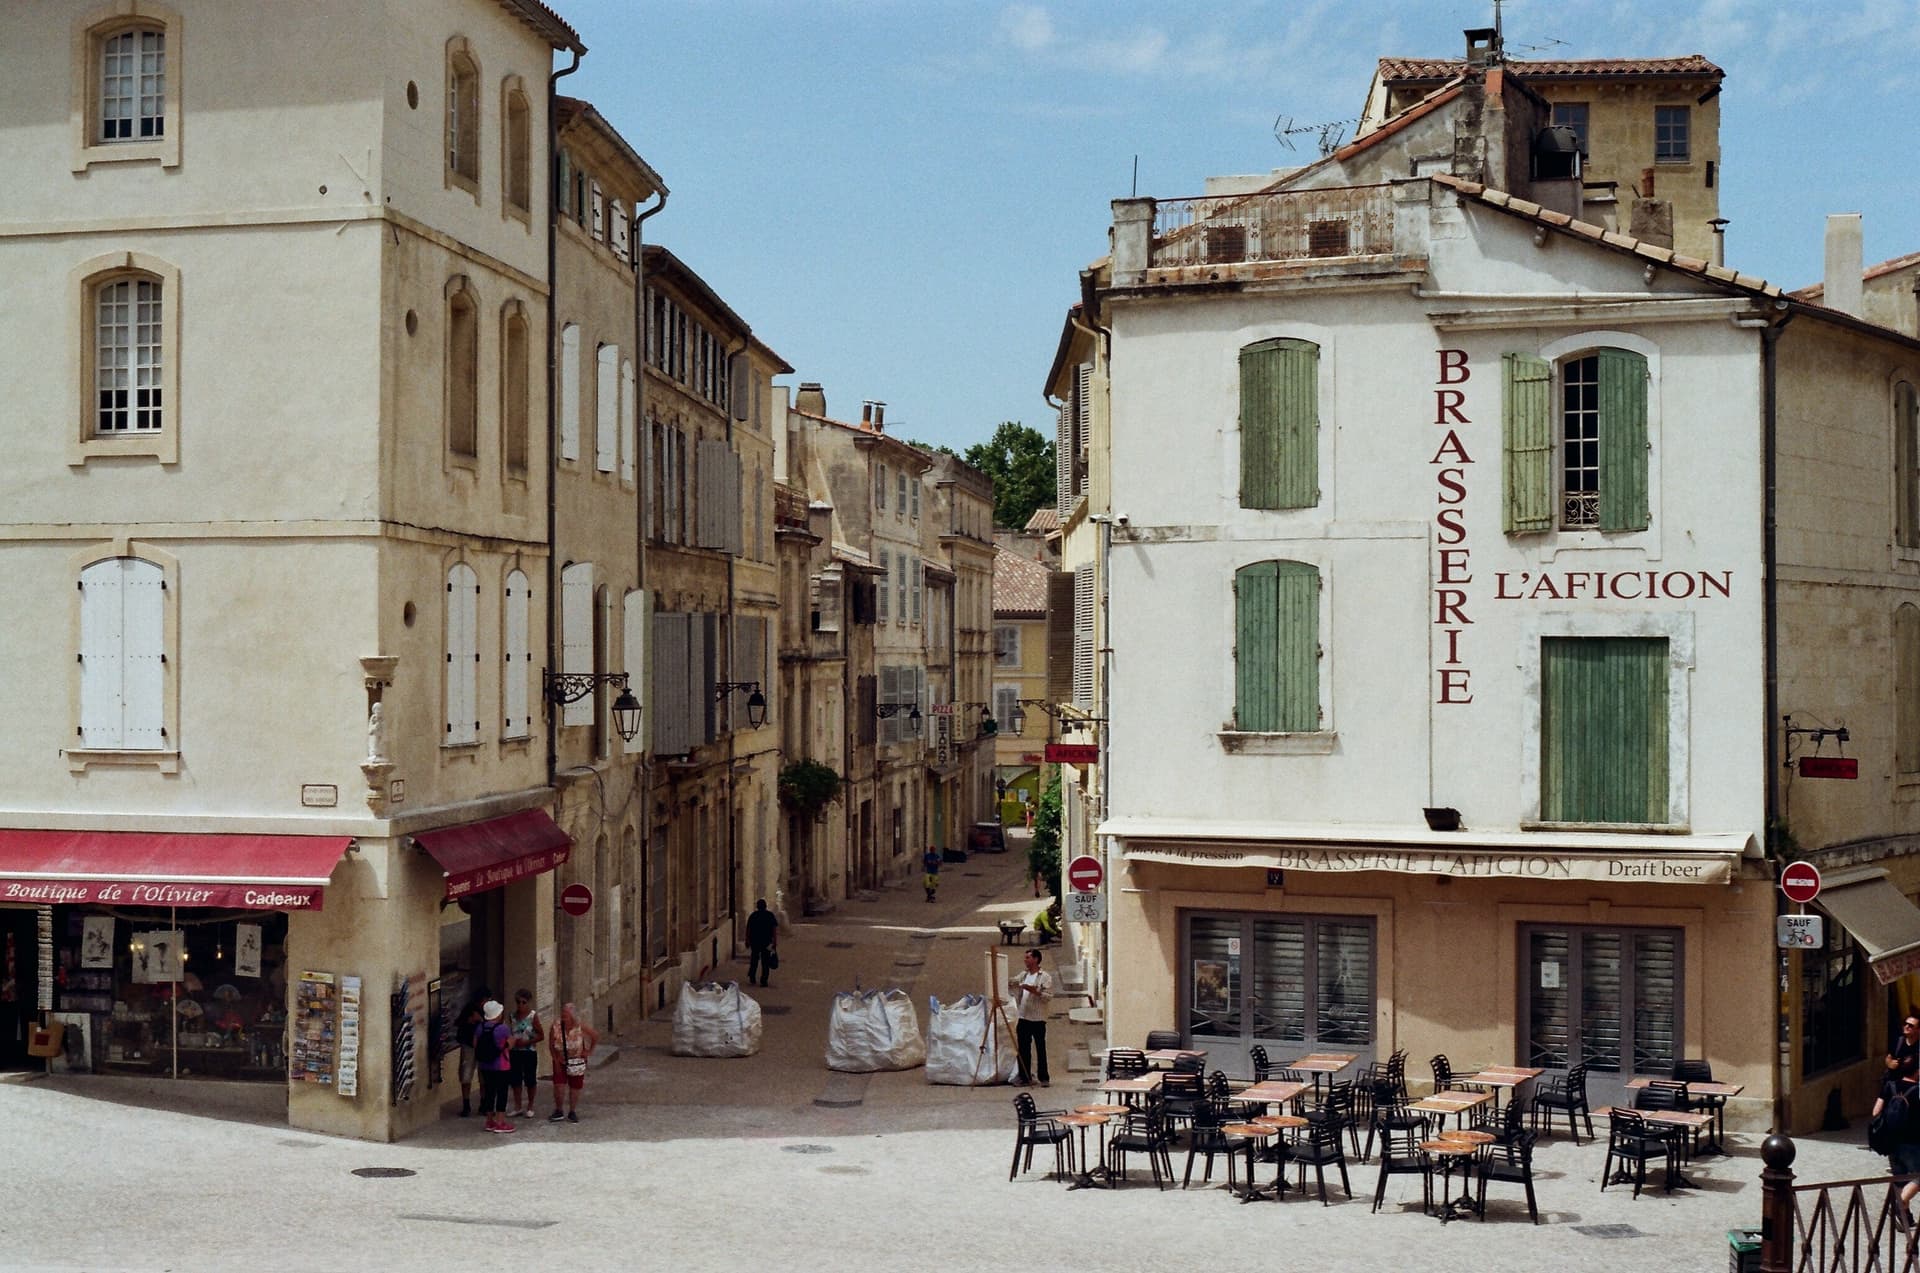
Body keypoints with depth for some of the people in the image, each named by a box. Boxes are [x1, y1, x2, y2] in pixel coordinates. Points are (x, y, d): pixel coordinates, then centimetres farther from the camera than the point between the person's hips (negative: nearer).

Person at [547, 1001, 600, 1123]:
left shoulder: (580, 1026, -16)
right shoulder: (556, 1026, -14)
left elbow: (596, 1036, -3)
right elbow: (551, 1045, -5)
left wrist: (589, 1051, -2)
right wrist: (556, 1061, -8)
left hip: (577, 1061, 0)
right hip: (560, 1061, 0)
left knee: (575, 1087, 7)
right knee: (558, 1086, -8)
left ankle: (572, 1112, 23)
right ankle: (558, 1111, 12)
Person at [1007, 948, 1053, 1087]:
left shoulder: (1045, 977, -4)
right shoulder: (1023, 975, 15)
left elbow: (1049, 996, -11)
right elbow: (1010, 983, 10)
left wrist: (1034, 991, -20)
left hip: (1038, 1018, -6)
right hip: (1023, 1018, 6)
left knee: (1040, 1049, 1)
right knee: (1023, 1050, 6)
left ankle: (1043, 1078, 7)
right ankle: (1025, 1078, 12)